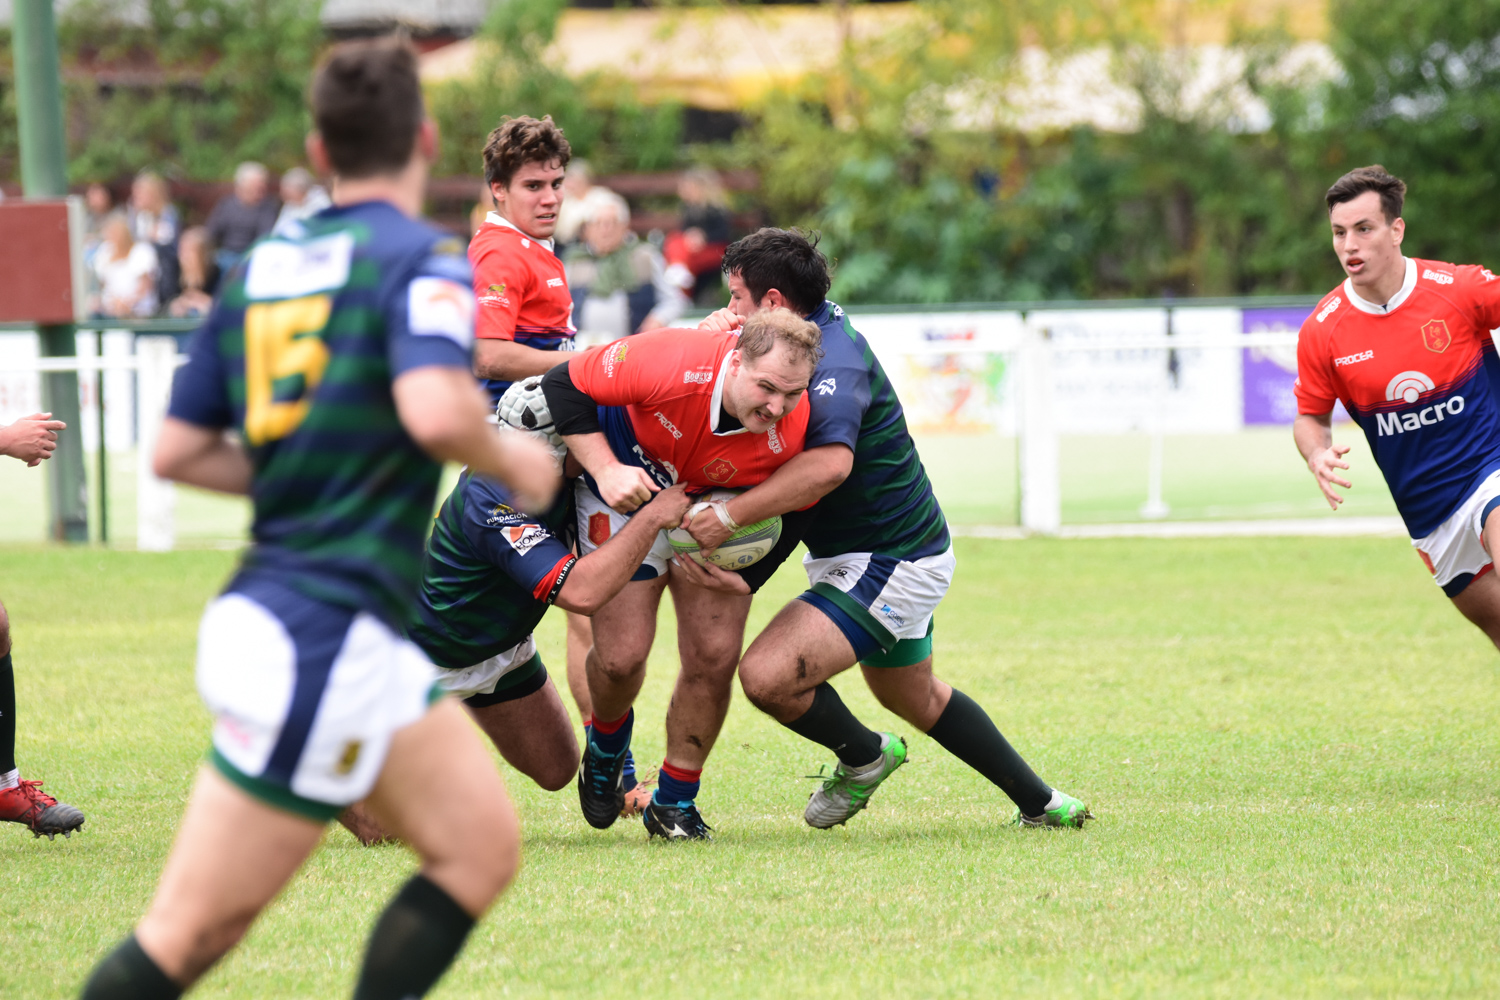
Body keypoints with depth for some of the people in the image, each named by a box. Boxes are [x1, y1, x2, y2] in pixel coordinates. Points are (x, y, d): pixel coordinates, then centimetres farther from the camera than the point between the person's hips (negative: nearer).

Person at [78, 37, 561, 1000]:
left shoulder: (260, 266, 11)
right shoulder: (423, 256, -10)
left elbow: (179, 451, 11)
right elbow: (434, 409, -28)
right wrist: (513, 461, -8)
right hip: (322, 640, -8)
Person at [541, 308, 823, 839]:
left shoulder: (792, 434, -29)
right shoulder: (669, 362, -37)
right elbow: (563, 383, -23)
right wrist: (606, 470, -30)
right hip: (625, 495, -2)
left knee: (715, 654, -7)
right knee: (621, 654, -9)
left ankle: (674, 803, 15)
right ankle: (607, 744, 28)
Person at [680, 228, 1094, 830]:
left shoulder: (834, 364, -27)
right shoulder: (825, 327, 3)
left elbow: (829, 463, -45)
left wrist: (730, 516, -44)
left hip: (890, 565, -11)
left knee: (768, 675, -21)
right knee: (914, 697, 29)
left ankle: (863, 756, 6)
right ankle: (1040, 803, 40)